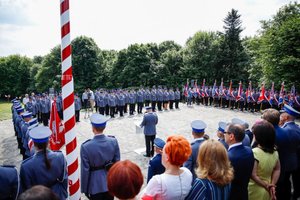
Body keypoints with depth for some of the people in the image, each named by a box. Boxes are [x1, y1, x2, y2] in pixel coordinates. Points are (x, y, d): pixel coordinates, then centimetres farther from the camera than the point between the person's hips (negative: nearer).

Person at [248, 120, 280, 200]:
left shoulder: (255, 152, -25)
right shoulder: (275, 152, -3)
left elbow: (253, 175, -26)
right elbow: (277, 170, 5)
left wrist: (266, 186, -13)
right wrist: (272, 185, 1)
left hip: (255, 191, -6)